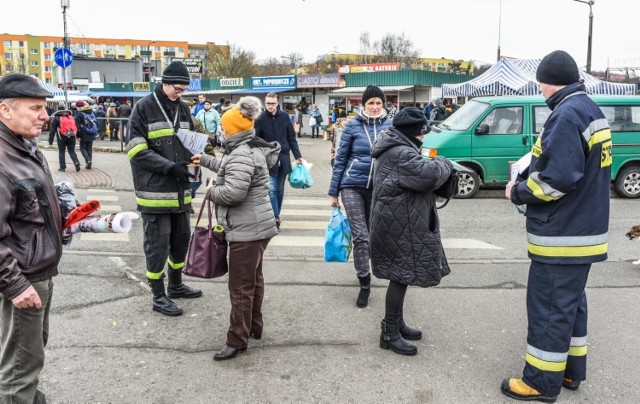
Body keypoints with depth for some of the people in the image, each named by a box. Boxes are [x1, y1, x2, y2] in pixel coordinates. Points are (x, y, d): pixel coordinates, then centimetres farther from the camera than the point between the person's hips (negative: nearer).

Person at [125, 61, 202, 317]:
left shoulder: (182, 108, 11)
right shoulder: (144, 108, -8)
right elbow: (137, 150, -13)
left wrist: (191, 160, 0)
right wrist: (170, 166, -20)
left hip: (180, 190, 7)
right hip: (155, 191, -7)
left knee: (181, 239, 16)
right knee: (158, 245, 1)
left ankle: (176, 286, 34)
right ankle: (159, 297, 15)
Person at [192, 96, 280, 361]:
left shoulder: (242, 155, -21)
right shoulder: (251, 149, 13)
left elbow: (233, 192, -30)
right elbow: (228, 167, 33)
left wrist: (211, 191, -11)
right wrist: (205, 160, 40)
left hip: (246, 230, -11)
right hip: (256, 227, 11)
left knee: (240, 286, -2)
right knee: (254, 279, 21)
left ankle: (237, 340, 7)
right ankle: (254, 326, 35)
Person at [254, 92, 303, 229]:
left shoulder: (284, 116, -1)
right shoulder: (260, 119, -6)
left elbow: (291, 137, 5)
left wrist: (297, 155, 2)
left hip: (283, 158, 3)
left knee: (280, 189, 12)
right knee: (272, 189, -9)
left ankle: (277, 214, 26)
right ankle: (275, 217, -4)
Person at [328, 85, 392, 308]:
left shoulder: (389, 126, 1)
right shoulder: (352, 125, -4)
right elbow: (340, 158, 1)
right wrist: (334, 191, 1)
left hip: (378, 188, 2)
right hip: (353, 185, -2)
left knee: (371, 233, 14)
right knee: (360, 236, -8)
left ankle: (363, 270, 38)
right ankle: (364, 283, 2)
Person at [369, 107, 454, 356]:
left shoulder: (397, 150, 16)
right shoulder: (401, 154, -20)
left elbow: (416, 176, 22)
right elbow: (427, 175, -28)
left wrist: (436, 166, 5)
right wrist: (444, 164, -8)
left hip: (398, 223, 11)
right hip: (399, 226, -11)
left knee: (400, 275, 18)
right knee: (401, 275, -4)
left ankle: (396, 323, 31)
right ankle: (390, 334, 5)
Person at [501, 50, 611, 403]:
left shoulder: (567, 115, -20)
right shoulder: (590, 110, 12)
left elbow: (557, 177, -27)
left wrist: (519, 192, -10)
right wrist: (530, 176, 7)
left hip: (561, 234, -10)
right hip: (582, 229, 10)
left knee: (549, 307, 0)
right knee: (569, 302, 19)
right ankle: (570, 370, 31)